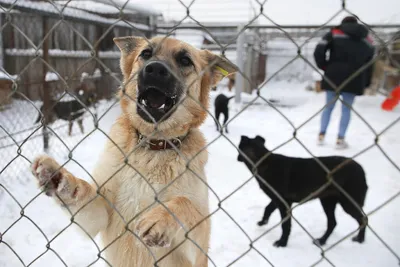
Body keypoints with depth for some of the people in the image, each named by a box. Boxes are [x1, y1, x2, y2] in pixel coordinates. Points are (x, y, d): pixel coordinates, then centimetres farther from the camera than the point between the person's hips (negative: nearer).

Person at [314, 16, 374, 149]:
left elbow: (319, 51, -6)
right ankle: (340, 140, 8)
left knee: (329, 106, 12)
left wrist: (325, 67, 5)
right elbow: (370, 63, 14)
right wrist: (365, 84, 17)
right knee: (347, 109, 9)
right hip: (354, 79, 1)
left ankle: (321, 136, 14)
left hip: (334, 76, -1)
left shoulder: (335, 33, 8)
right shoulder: (367, 39, 17)